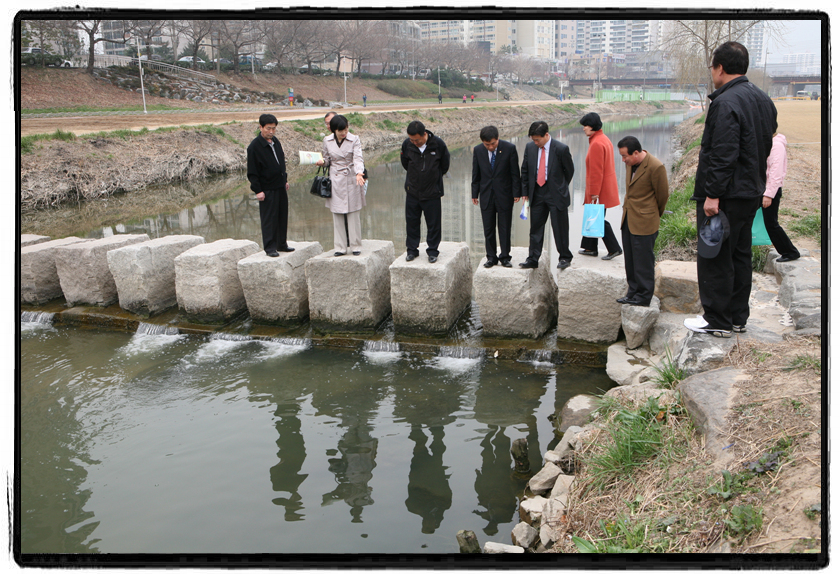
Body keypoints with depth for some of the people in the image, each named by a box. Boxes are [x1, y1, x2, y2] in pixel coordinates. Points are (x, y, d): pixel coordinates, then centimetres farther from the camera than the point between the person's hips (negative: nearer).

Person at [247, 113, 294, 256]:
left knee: (283, 216, 12)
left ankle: (281, 244, 24)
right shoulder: (254, 146, -12)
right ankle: (270, 248, 6)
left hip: (280, 186, 7)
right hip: (267, 189, -7)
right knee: (269, 219, -2)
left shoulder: (276, 141, 10)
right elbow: (252, 172, -11)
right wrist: (257, 190, -15)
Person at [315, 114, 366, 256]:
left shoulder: (354, 140, -6)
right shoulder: (327, 141, 2)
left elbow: (358, 158, -17)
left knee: (353, 214, 1)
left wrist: (359, 173, -35)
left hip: (352, 180, -2)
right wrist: (322, 161, -9)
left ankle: (355, 246, 12)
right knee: (337, 215, 4)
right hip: (335, 181, 2)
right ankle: (340, 247, 11)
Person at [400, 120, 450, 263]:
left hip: (432, 192, -2)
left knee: (433, 223, 4)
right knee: (411, 221, 8)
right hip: (412, 191, 2)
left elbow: (444, 166, 3)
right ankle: (412, 249, 21)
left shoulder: (438, 144, -13)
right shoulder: (407, 144, -8)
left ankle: (432, 251, 17)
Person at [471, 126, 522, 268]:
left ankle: (505, 257, 14)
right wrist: (475, 194, 6)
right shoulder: (478, 150, -2)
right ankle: (491, 257, 17)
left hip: (504, 194, -2)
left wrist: (516, 192, -6)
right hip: (486, 194, 2)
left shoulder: (509, 148, -10)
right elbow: (476, 174, 6)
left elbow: (515, 173, -5)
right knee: (488, 228, 7)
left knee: (505, 228, 4)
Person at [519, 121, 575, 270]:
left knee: (560, 228, 3)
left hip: (556, 194, -4)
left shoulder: (561, 149, -12)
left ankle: (565, 258, 18)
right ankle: (533, 260, 16)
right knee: (535, 228, 9)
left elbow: (569, 170, 1)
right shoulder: (530, 147, 0)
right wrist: (525, 192, 7)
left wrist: (560, 188, 8)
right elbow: (525, 171, 10)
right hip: (537, 194, 4)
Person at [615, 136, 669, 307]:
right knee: (630, 260, 14)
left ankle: (644, 296, 9)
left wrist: (654, 216, 7)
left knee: (643, 260, -1)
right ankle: (633, 292, 25)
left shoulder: (656, 167, -18)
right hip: (628, 219, 8)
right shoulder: (631, 163, 5)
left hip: (644, 222, -8)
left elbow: (662, 196, -6)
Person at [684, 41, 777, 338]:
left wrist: (713, 194, -22)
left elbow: (723, 154, -25)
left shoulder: (725, 103, -19)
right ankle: (738, 317, 24)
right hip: (752, 192, 10)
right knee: (741, 254, 16)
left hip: (726, 194, -10)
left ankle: (718, 321, 5)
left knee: (715, 258, -1)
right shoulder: (763, 99, 13)